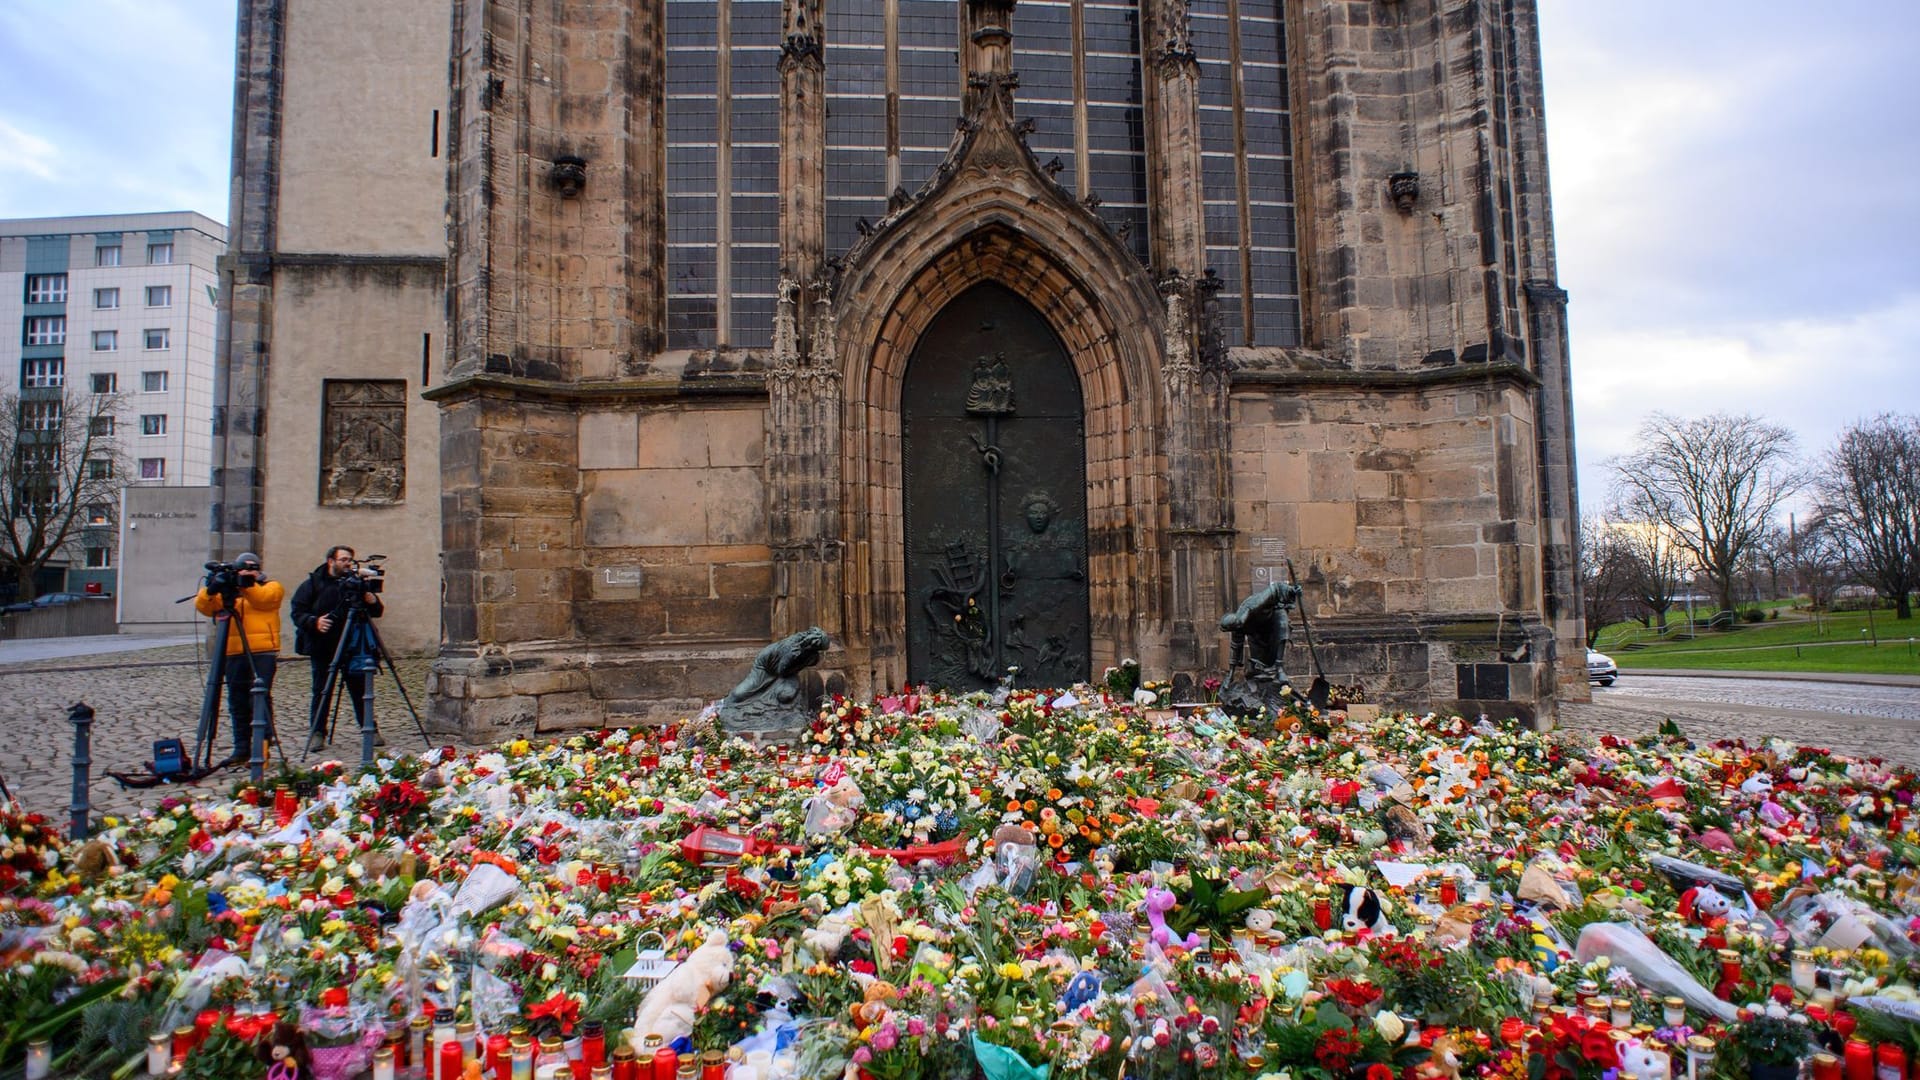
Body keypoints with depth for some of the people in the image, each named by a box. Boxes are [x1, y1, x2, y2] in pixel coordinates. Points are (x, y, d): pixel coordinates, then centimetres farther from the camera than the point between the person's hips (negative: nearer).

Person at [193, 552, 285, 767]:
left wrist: (248, 585, -26)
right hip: (234, 654, 5)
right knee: (237, 703, 9)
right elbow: (202, 606, 6)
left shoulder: (271, 587, 8)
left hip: (262, 652, -5)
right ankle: (241, 749, 17)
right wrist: (210, 590, -12)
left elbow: (263, 598, -13)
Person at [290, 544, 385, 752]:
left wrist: (371, 600, -15)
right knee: (321, 692, 3)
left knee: (360, 691, 2)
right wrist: (314, 622, -21)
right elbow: (298, 613, -2)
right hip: (322, 648, -1)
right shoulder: (313, 584, 3)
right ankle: (317, 733, 13)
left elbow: (377, 612, 7)